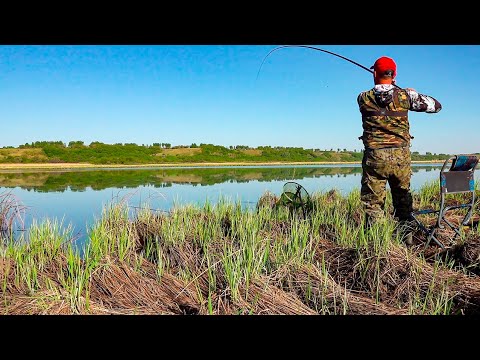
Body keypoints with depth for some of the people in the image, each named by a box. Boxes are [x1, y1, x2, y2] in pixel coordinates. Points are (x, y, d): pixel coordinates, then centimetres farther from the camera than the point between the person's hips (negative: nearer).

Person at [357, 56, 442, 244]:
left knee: (373, 202, 4)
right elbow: (435, 105, 10)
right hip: (401, 156, 2)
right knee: (403, 199, 17)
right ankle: (406, 236, 27)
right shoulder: (405, 95, -1)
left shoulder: (363, 98, -2)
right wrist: (414, 94, 22)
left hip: (374, 156, -2)